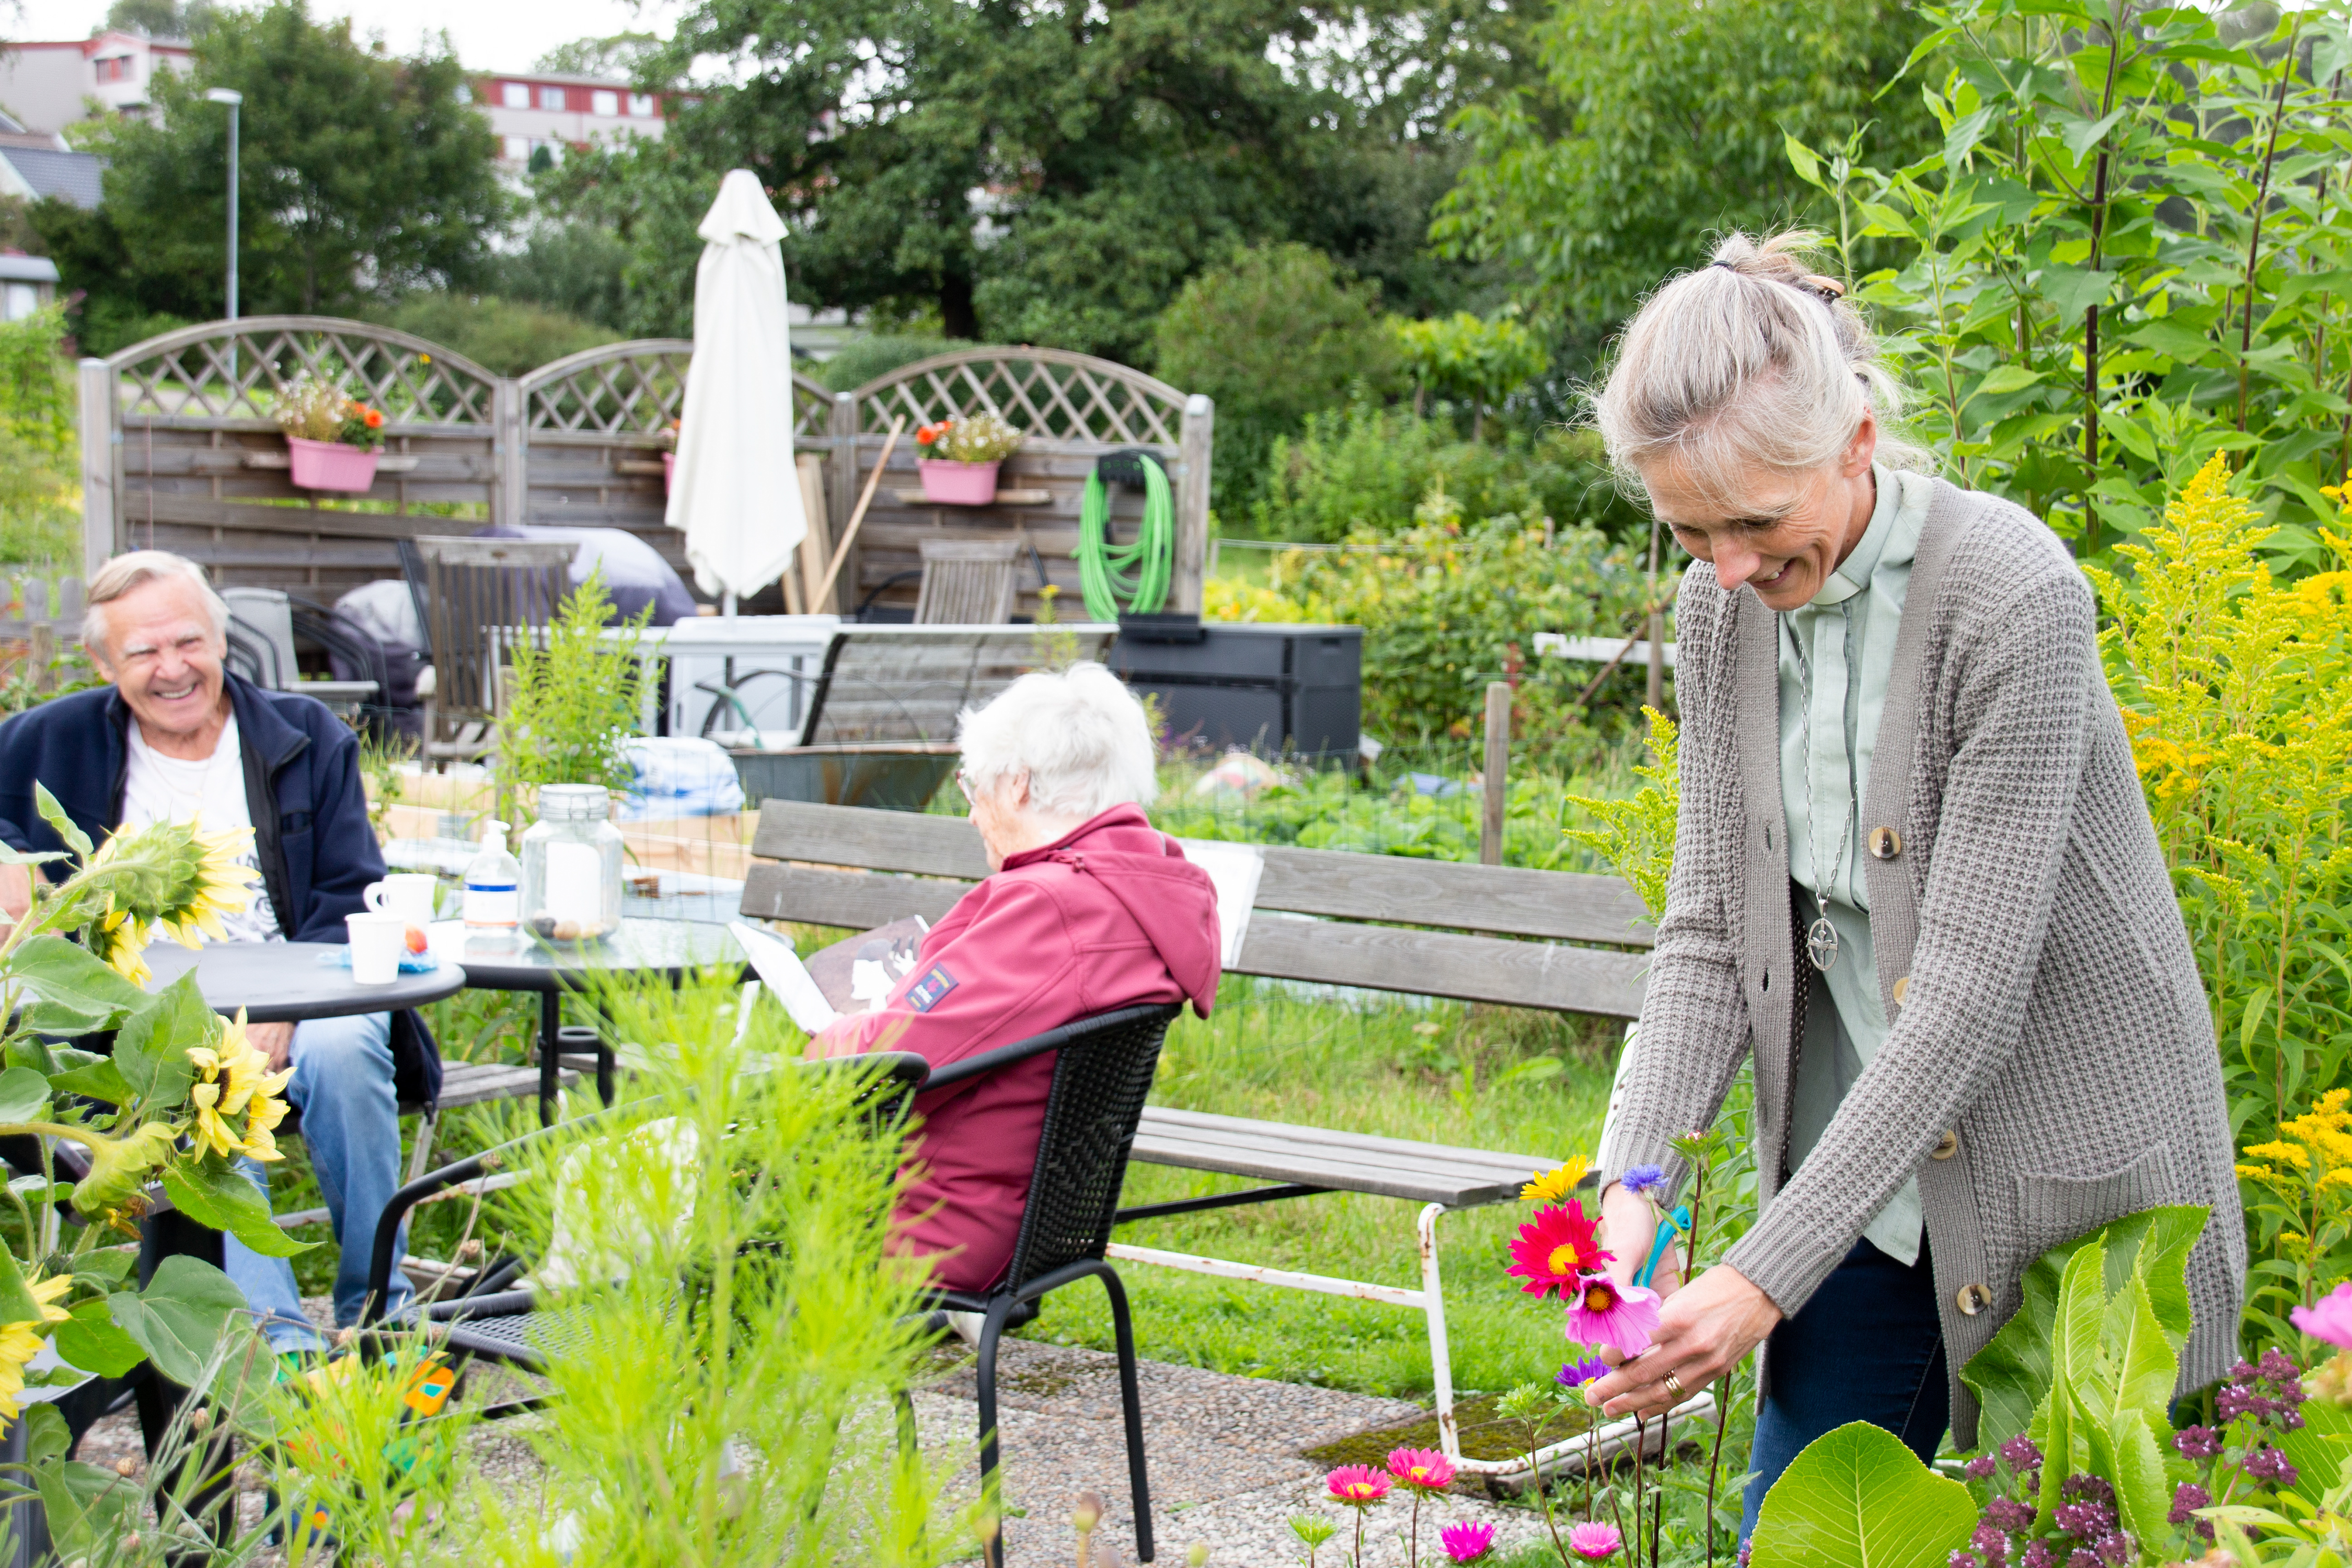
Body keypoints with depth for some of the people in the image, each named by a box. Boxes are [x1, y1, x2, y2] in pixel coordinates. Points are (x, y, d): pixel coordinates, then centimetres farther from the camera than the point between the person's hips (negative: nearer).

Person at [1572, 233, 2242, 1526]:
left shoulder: (2011, 599, -23)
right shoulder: (1721, 608, -2)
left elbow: (1968, 994, -25)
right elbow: (1709, 932, 1)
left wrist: (1765, 1276, -27)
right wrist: (1637, 1179, -15)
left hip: (2071, 1172, -6)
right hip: (1873, 1173, 6)